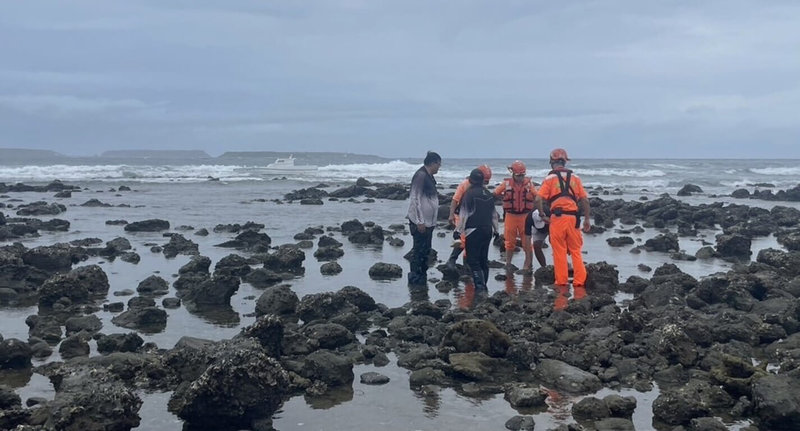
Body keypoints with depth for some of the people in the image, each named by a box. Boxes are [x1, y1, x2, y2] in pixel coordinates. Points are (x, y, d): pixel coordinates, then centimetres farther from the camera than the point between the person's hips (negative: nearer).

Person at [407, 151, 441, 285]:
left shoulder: (429, 177, 13)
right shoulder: (420, 176, -16)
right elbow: (415, 199, -19)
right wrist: (419, 221, -20)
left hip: (429, 221, 10)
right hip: (420, 222, -9)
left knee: (426, 250, 14)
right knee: (418, 250, -4)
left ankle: (422, 276, 23)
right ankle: (415, 277, 3)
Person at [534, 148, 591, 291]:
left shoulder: (550, 178, 0)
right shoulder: (575, 178, 11)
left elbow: (538, 199, -10)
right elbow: (585, 200, 8)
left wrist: (543, 216, 2)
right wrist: (587, 219, 13)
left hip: (557, 217, -3)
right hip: (573, 217, 3)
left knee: (559, 252, 4)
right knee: (576, 251, 9)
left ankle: (561, 283, 8)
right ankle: (579, 283, 7)